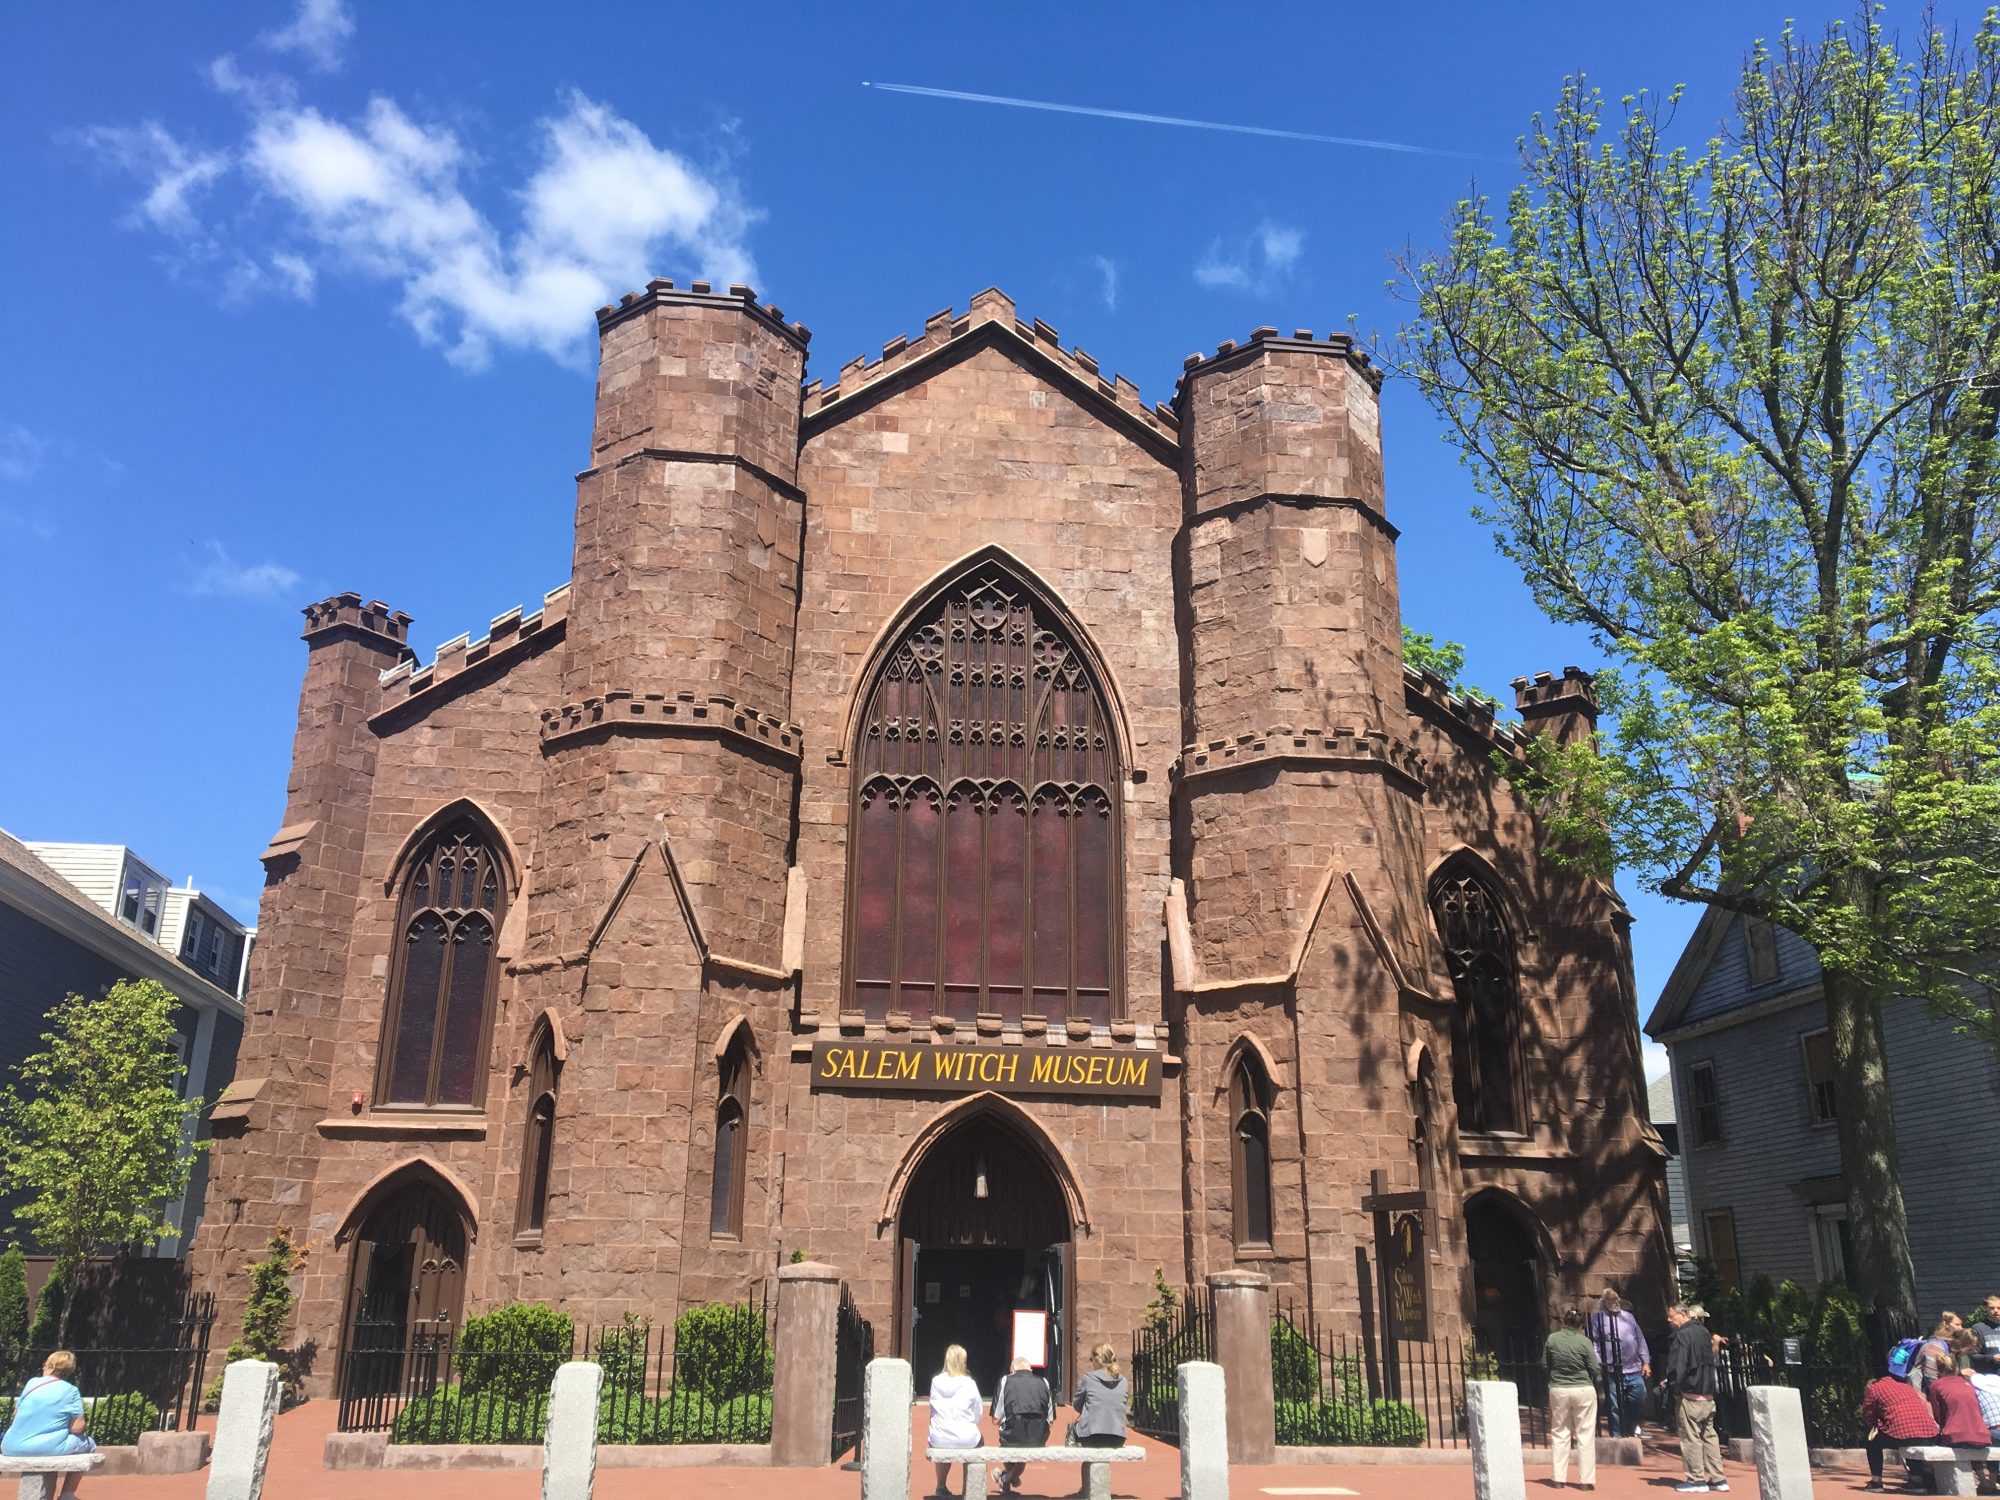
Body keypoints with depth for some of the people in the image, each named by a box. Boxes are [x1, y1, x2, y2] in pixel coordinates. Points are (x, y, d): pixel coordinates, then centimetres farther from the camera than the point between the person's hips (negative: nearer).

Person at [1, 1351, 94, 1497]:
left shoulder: (32, 1382, 7)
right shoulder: (71, 1391, -1)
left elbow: (16, 1413, 15)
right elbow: (77, 1427, -6)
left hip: (13, 1449, 3)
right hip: (49, 1449, -3)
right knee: (89, 1445, 22)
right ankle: (67, 1494, 16)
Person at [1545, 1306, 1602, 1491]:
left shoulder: (1552, 1339, -3)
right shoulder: (1584, 1342, -10)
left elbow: (1544, 1364, 5)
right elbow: (1594, 1370, -5)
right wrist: (1600, 1370, 18)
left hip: (1558, 1390, 2)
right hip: (1583, 1390, -2)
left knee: (1559, 1434, 10)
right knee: (1585, 1435, 6)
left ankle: (1558, 1479, 12)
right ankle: (1586, 1480, 6)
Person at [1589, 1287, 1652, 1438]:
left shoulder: (1629, 1317, 16)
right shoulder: (1597, 1319, 0)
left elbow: (1640, 1341, 16)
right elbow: (1592, 1343, -5)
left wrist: (1646, 1362, 9)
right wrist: (1597, 1364, -15)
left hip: (1634, 1370, 4)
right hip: (1612, 1373, -4)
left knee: (1639, 1400, 9)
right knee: (1615, 1407, 0)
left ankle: (1631, 1429, 29)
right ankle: (1617, 1435, 12)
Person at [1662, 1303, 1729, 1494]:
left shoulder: (1681, 1336, -13)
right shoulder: (1703, 1332, 12)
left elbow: (1677, 1367, -18)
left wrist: (1669, 1384, -5)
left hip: (1689, 1394, -8)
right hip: (1708, 1394, 8)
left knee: (1691, 1437, -1)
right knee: (1709, 1435, 12)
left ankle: (1696, 1480, 1)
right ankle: (1718, 1478, 14)